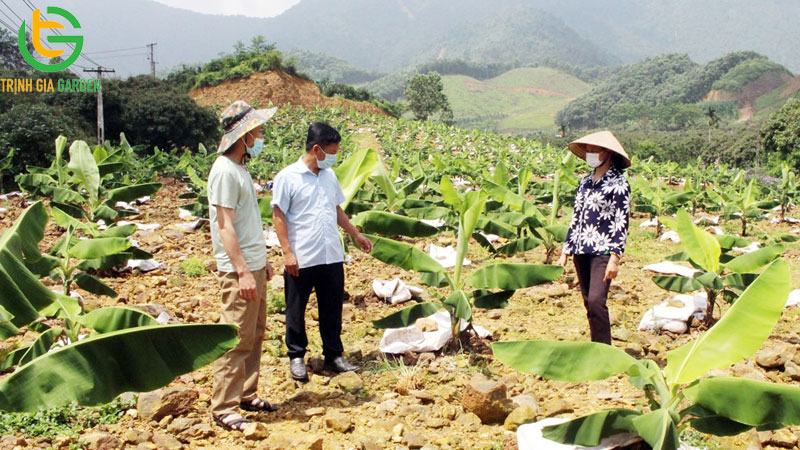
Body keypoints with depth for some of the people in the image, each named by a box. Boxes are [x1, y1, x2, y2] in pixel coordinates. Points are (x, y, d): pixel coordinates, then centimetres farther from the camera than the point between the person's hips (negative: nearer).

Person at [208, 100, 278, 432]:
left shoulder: (240, 168, 14)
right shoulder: (225, 171, -16)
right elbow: (225, 226, -20)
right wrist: (243, 271, -23)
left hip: (254, 266, 10)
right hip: (239, 271, -10)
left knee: (254, 335, 16)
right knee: (236, 340, -5)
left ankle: (247, 395, 27)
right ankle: (224, 409, 3)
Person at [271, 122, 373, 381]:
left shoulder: (330, 176, 10)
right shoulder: (288, 177, -9)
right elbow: (278, 216, -9)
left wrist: (356, 235, 20)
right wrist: (287, 252, -14)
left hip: (332, 257, 6)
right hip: (301, 260, -5)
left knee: (332, 310, 13)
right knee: (296, 311, 9)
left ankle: (333, 355, 26)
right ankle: (296, 357, 23)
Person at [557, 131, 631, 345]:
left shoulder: (618, 183, -5)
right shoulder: (585, 182, 14)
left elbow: (621, 223, -11)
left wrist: (615, 258, -17)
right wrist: (565, 252, 14)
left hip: (603, 251, -7)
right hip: (581, 251, 7)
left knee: (596, 300, -18)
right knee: (589, 304, 10)